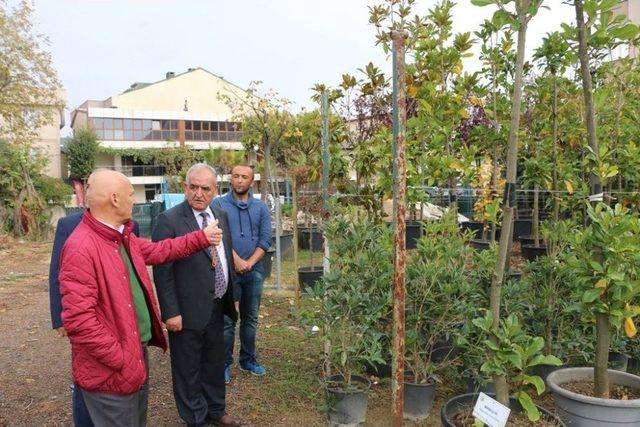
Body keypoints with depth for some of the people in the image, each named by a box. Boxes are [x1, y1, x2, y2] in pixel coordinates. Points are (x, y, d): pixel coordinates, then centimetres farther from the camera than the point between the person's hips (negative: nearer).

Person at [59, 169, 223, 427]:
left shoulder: (123, 237, 5)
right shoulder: (81, 248, -26)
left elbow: (158, 251, 23)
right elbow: (78, 321, -28)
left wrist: (201, 237, 21)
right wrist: (122, 361, -23)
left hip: (138, 354, 10)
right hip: (111, 371, -9)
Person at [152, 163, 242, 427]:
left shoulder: (221, 217, 6)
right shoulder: (169, 220, -15)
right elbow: (162, 271, -15)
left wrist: (232, 296, 15)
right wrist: (171, 312, -17)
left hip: (217, 307, 7)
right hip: (188, 311, -6)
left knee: (215, 363, 21)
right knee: (188, 369, 10)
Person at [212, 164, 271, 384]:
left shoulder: (261, 208, 7)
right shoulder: (219, 205, -1)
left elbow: (265, 239, 1)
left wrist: (249, 263, -10)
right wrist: (236, 260, -16)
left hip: (254, 270, 3)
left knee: (250, 318, 12)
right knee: (227, 320, 1)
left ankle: (248, 360, 25)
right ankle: (225, 363, 12)